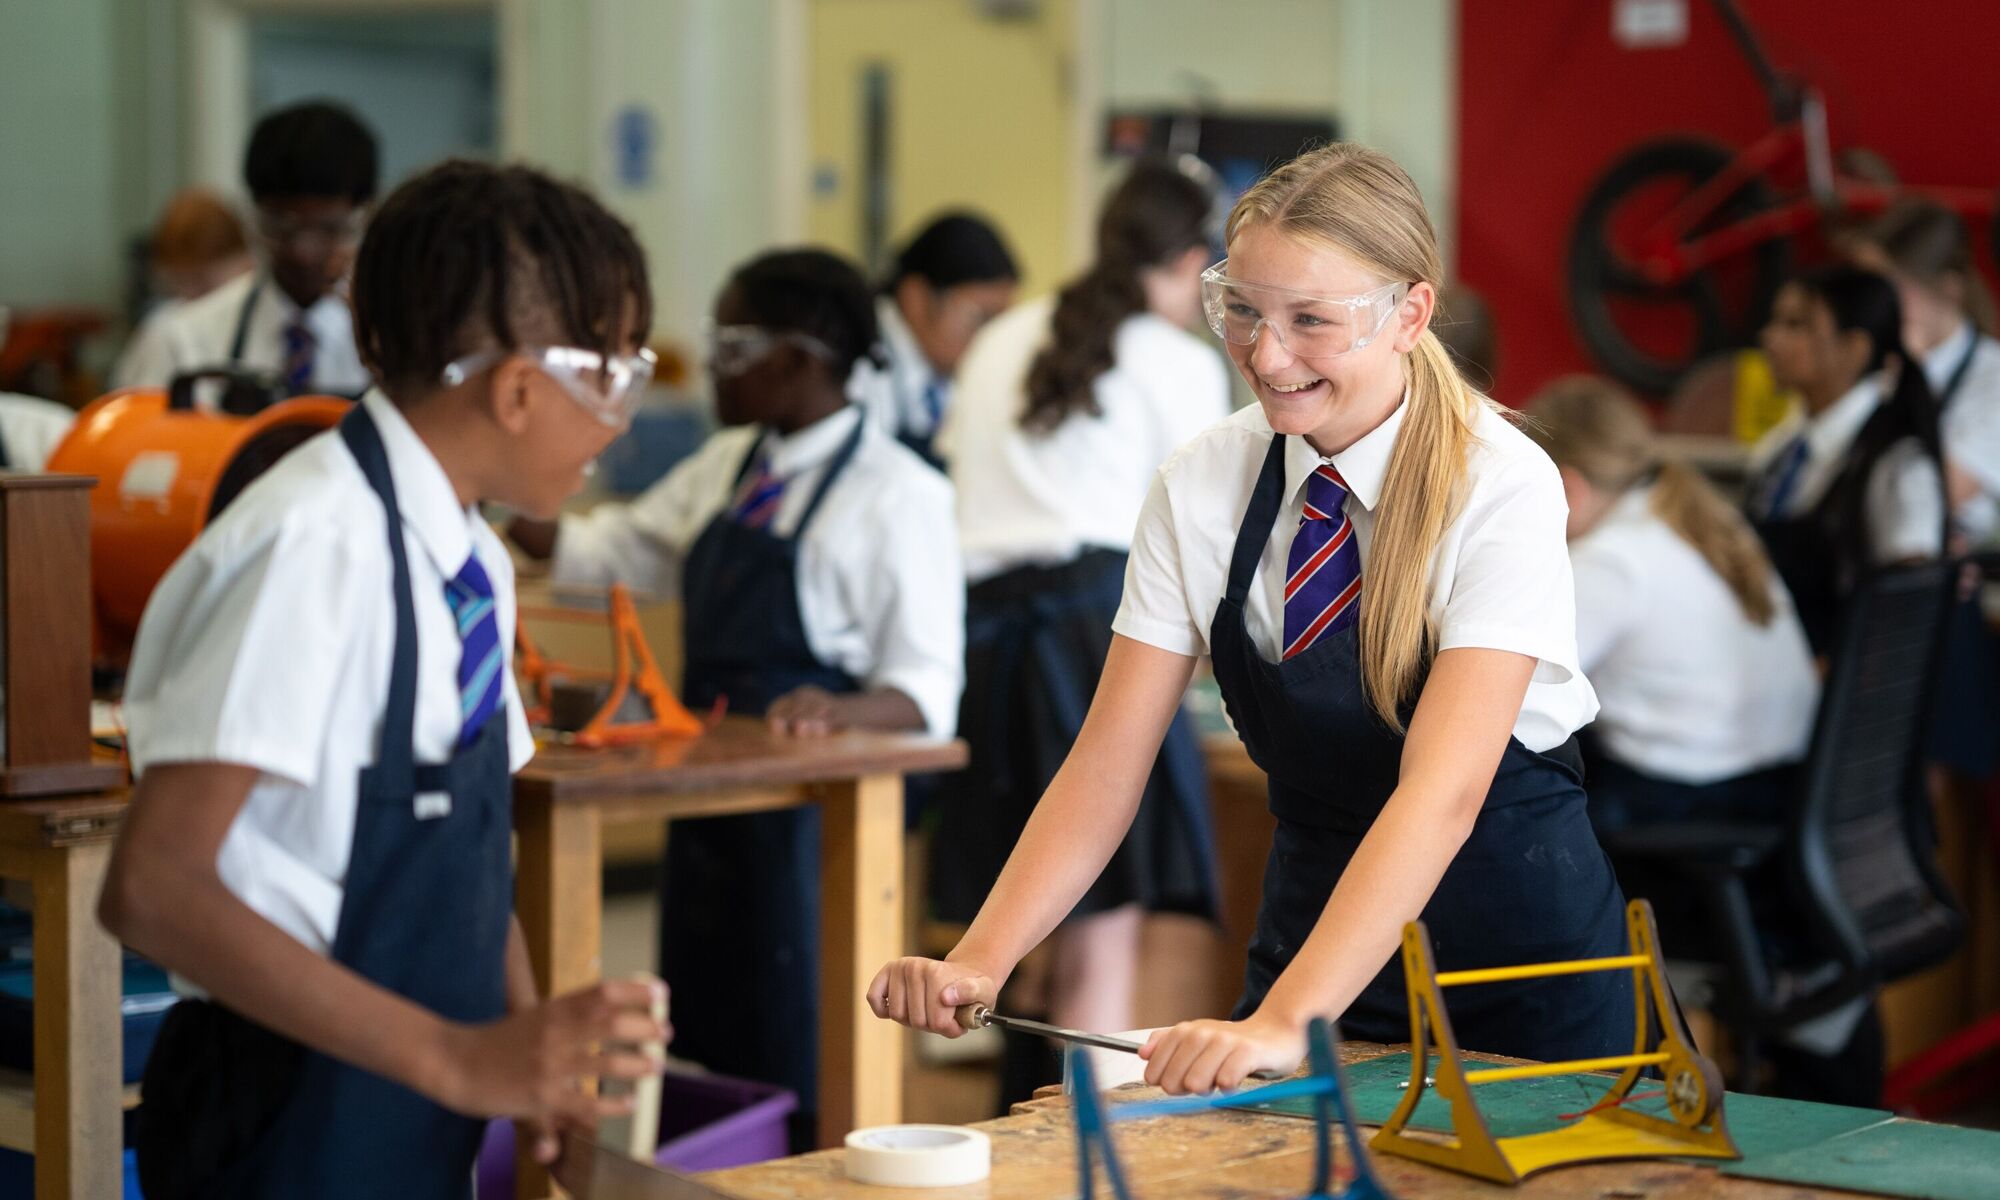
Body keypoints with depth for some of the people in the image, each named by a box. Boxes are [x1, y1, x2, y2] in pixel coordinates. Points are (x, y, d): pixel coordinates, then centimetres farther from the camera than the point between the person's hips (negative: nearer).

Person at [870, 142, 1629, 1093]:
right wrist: (978, 962, -26)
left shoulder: (1500, 486, -20)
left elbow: (1443, 789, -30)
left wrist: (1284, 1023, -42)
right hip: (1314, 917, 4)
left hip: (1518, 951, -3)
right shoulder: (1198, 488, -7)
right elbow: (1106, 768, -9)